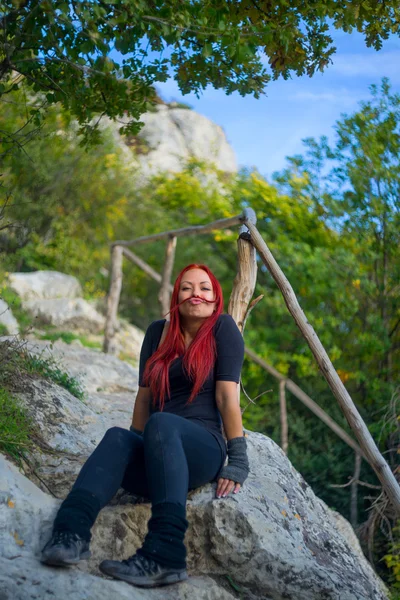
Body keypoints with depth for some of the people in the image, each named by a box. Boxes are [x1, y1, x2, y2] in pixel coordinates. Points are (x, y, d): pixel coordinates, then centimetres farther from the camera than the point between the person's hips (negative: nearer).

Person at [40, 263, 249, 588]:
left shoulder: (222, 328, 1)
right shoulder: (158, 332, 14)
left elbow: (227, 395, -8)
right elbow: (145, 394, 11)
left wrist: (238, 460, -11)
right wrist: (137, 447, 5)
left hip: (204, 449, -4)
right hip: (154, 458, 4)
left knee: (161, 424, -36)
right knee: (118, 437, -30)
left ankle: (165, 554, -50)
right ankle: (71, 534, -53)